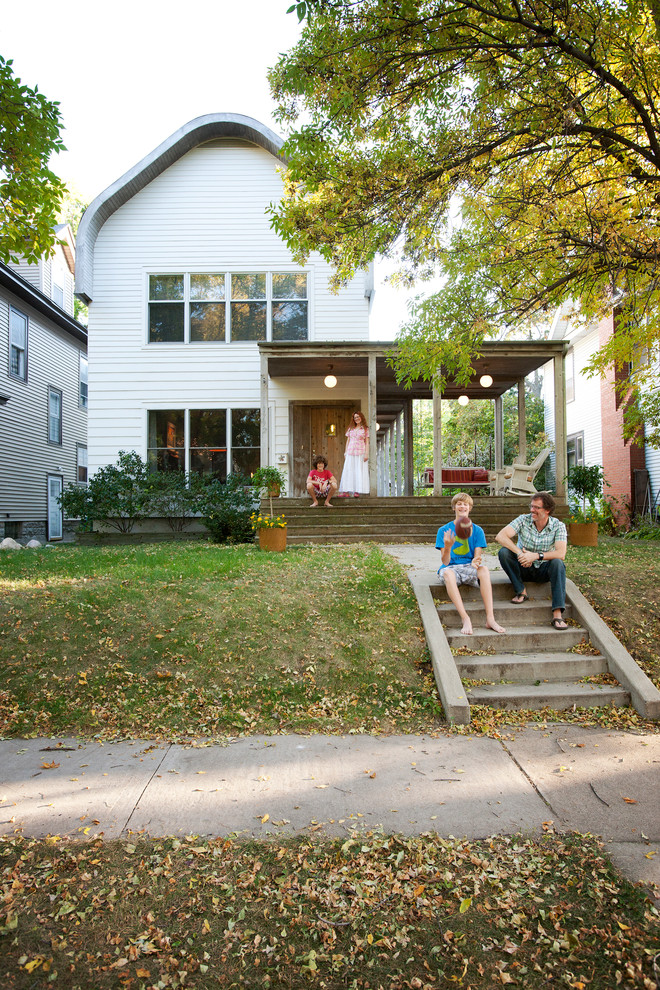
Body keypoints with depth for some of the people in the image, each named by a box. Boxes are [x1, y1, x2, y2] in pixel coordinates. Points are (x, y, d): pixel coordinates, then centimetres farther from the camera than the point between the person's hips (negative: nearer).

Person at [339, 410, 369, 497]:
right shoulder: (350, 429, 15)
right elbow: (348, 441, 16)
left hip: (360, 453, -3)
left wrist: (366, 454, -7)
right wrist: (345, 452, 9)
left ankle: (357, 491, -4)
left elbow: (367, 442, 3)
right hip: (350, 453, 3)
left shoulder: (365, 429, 6)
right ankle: (346, 491, -2)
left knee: (359, 471, -5)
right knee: (348, 471, -2)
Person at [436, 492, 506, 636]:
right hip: (451, 567, -1)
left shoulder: (477, 530, 8)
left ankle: (490, 618, -38)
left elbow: (477, 557, 1)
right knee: (448, 572, -38)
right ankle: (465, 619, -45)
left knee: (483, 568, -33)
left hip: (469, 567, 1)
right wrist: (447, 547, -27)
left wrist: (475, 562, -25)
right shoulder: (444, 530, 3)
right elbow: (445, 562, -4)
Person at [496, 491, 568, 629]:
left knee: (558, 563, -33)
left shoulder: (558, 526, -9)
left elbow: (561, 554, -23)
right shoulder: (523, 520, -9)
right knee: (504, 552, -24)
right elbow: (500, 536, -23)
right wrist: (519, 553, -35)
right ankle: (521, 590, -12)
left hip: (544, 570, -1)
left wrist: (536, 556, -35)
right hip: (523, 568, 1)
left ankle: (557, 614, -38)